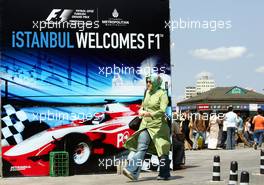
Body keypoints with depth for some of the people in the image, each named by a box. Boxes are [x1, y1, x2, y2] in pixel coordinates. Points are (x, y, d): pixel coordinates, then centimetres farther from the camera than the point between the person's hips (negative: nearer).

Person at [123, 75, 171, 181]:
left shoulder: (162, 94, -8)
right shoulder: (147, 92, 12)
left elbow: (162, 111, -19)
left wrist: (150, 114, -32)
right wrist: (141, 110, 5)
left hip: (158, 125, -5)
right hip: (146, 124, 6)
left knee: (162, 151, 3)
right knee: (141, 147, -8)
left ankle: (165, 174, 17)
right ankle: (132, 172, -18)